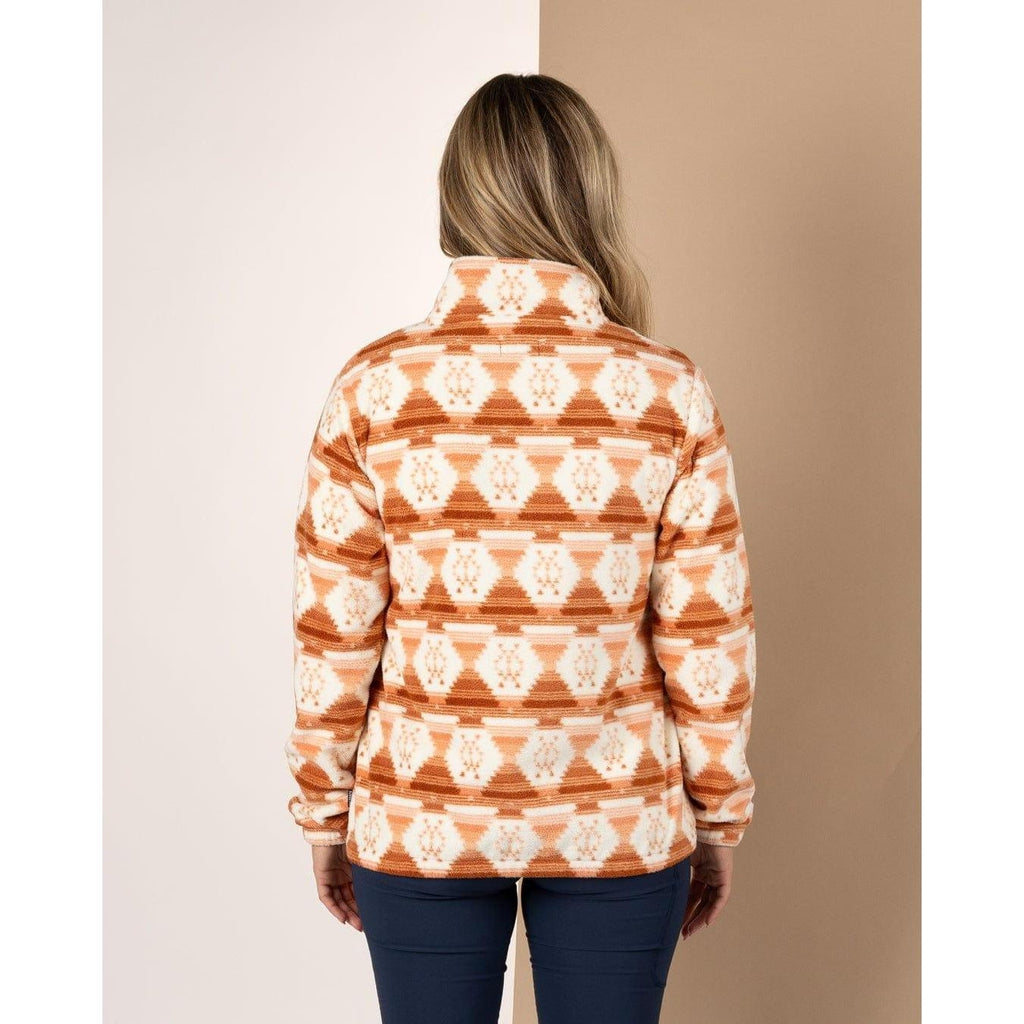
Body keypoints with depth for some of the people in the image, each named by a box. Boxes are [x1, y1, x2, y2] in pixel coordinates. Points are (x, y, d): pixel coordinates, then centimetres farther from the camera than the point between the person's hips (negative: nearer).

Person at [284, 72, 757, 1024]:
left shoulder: (374, 386, -11)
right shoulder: (667, 390, -11)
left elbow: (334, 635, -6)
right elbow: (708, 640, -7)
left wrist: (325, 811, 7)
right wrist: (718, 817, 7)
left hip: (420, 819, 1)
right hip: (618, 823, 0)